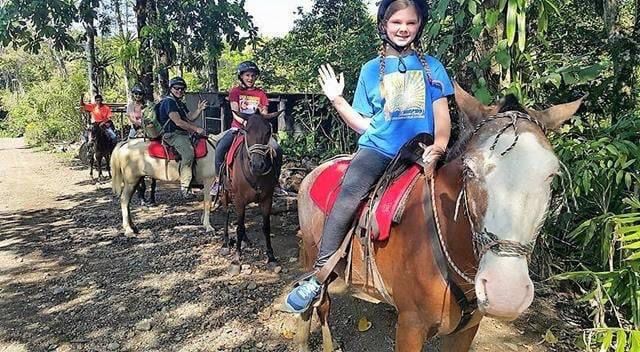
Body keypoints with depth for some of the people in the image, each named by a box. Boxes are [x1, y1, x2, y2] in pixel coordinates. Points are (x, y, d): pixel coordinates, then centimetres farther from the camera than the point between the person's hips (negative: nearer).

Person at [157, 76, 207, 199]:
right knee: (188, 152, -31)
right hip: (172, 134, -10)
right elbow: (178, 122, -18)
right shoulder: (168, 101, -9)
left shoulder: (180, 103, 22)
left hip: (183, 134, 10)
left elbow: (190, 118, 19)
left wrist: (199, 109, 1)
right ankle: (184, 187, -30)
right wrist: (196, 129, -17)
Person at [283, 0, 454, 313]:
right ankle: (319, 276, -22)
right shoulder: (371, 70, 12)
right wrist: (337, 100, -3)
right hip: (376, 148, -1)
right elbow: (363, 124, 11)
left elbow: (441, 116, 6)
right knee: (349, 193, -28)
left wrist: (438, 147, -13)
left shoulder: (431, 66, 13)